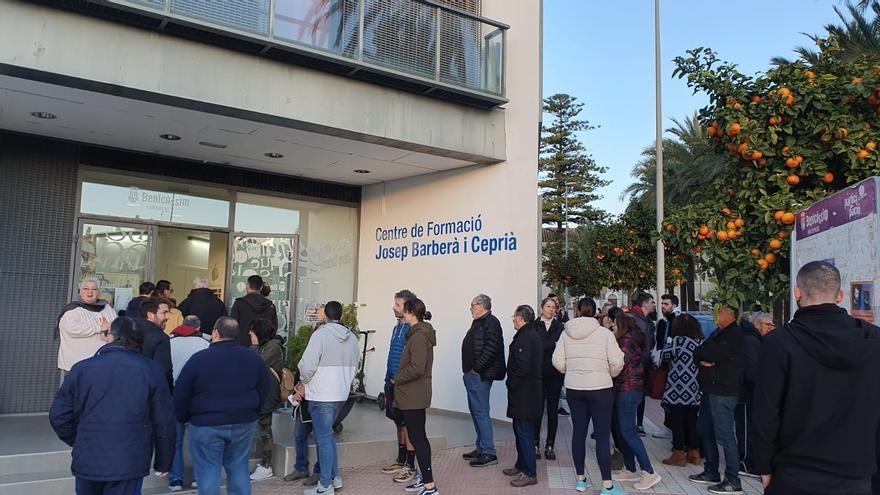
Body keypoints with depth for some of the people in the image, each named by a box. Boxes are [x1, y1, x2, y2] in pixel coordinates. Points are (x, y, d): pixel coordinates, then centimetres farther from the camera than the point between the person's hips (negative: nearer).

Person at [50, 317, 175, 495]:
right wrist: (163, 463, 9)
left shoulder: (81, 369, -3)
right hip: (129, 464, -1)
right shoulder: (151, 372, -6)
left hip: (87, 461, 2)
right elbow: (164, 423, -4)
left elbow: (58, 416, 0)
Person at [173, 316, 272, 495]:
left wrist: (183, 418, 9)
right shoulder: (253, 357, 2)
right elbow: (265, 388, 10)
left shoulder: (199, 358, -10)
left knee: (208, 470, 5)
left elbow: (181, 393, -5)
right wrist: (253, 411, 20)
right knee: (238, 467, 13)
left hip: (206, 425, -4)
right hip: (244, 423, 4)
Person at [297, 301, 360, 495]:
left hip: (321, 395, -7)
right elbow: (354, 368, 12)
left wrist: (304, 381, 2)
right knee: (327, 435, 20)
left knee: (324, 439, 1)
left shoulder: (321, 334, -13)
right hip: (341, 394, 7)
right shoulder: (352, 338, 7)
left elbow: (307, 365, -17)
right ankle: (335, 477, 24)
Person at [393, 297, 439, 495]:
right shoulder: (421, 333, 11)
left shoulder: (418, 336, -19)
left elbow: (416, 368, -25)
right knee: (419, 436, 17)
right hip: (415, 394, 10)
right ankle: (424, 478, 27)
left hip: (413, 395, -10)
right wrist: (399, 377, 11)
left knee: (417, 438, -5)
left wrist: (397, 378, -11)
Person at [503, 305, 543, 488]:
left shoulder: (525, 337, -18)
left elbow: (522, 367, -26)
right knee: (521, 430, 19)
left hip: (523, 393, -11)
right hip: (531, 390, 11)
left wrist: (511, 383, -11)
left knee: (524, 433, -4)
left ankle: (530, 474, 2)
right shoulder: (534, 334, 14)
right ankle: (521, 466, 30)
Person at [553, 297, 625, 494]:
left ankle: (580, 479, 21)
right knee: (603, 436, 1)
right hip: (599, 389, -3)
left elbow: (558, 362, -1)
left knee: (578, 432, 12)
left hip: (573, 389, 4)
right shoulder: (604, 333, -9)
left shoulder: (567, 333, 0)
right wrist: (609, 374, 9)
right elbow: (616, 362, -12)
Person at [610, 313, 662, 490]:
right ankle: (629, 470, 19)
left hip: (628, 391, -10)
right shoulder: (631, 340, 18)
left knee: (627, 431, -9)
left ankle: (649, 472, -7)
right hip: (626, 390, 10)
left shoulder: (627, 341, -13)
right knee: (624, 430, 13)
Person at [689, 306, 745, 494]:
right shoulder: (718, 333, 17)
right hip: (710, 390, 10)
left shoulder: (734, 335, -12)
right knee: (706, 431, 17)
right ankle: (711, 473, 28)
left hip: (722, 392, -10)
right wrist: (702, 358, -8)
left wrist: (701, 353, -2)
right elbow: (698, 352, 14)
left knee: (724, 436, -6)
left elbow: (712, 354, -22)